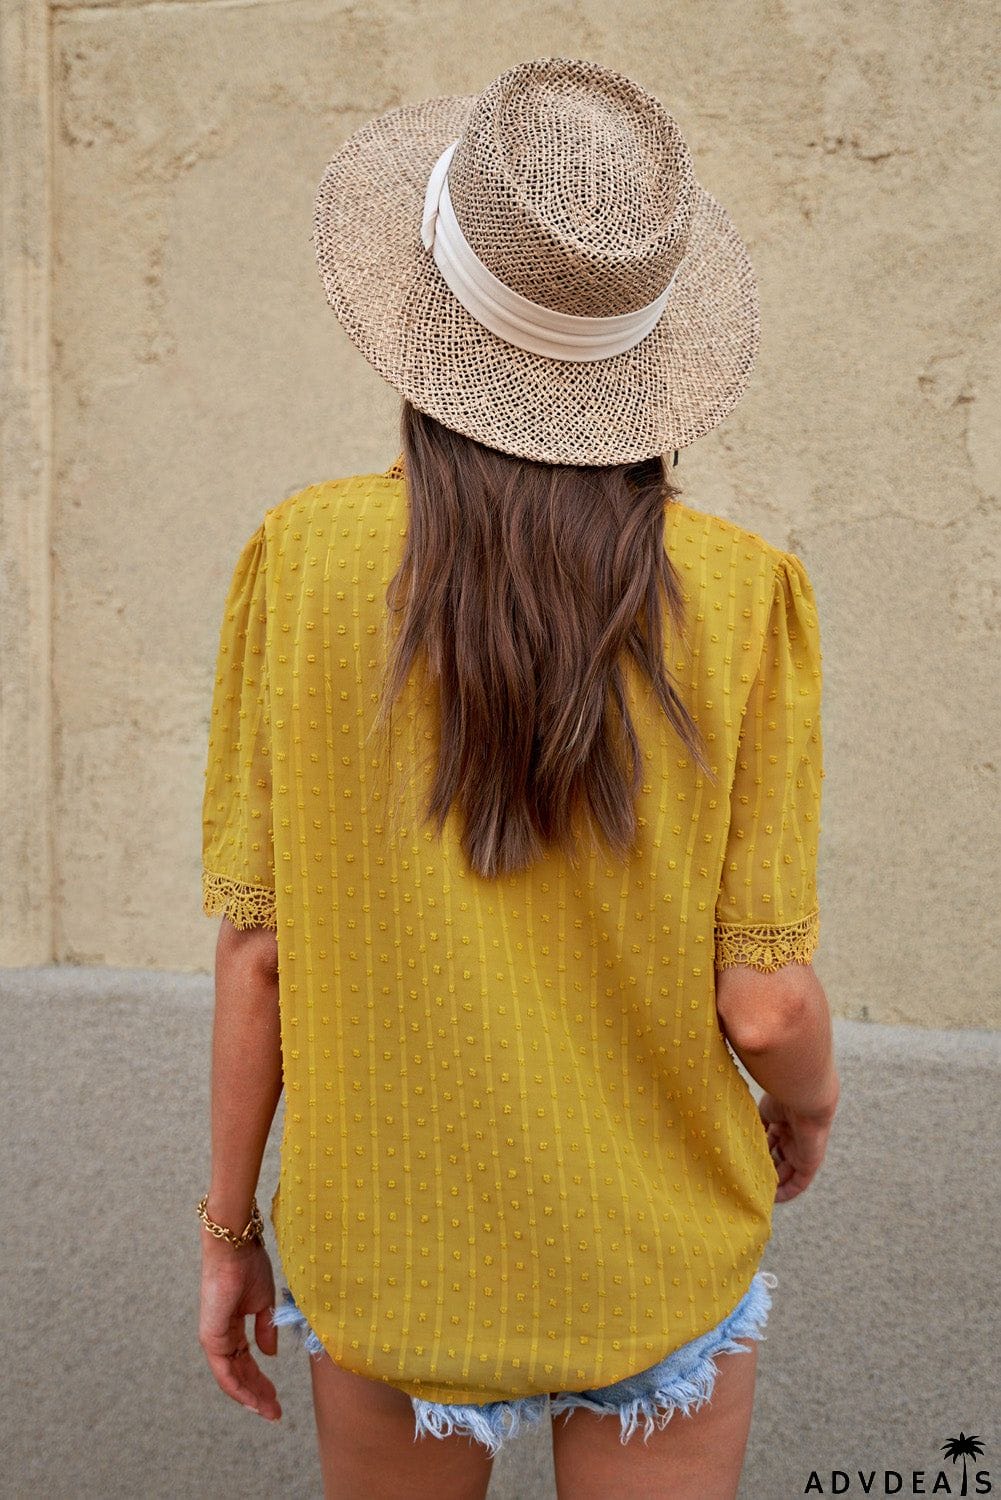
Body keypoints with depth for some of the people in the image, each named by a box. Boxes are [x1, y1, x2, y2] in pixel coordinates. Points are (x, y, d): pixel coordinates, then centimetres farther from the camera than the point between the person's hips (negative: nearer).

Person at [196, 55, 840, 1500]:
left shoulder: (304, 558, -15)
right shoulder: (744, 595, -17)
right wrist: (808, 1109, 9)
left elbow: (259, 951, -11)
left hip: (384, 1256, 1)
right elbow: (768, 1004, -14)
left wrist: (228, 1225, 4)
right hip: (659, 1264, -1)